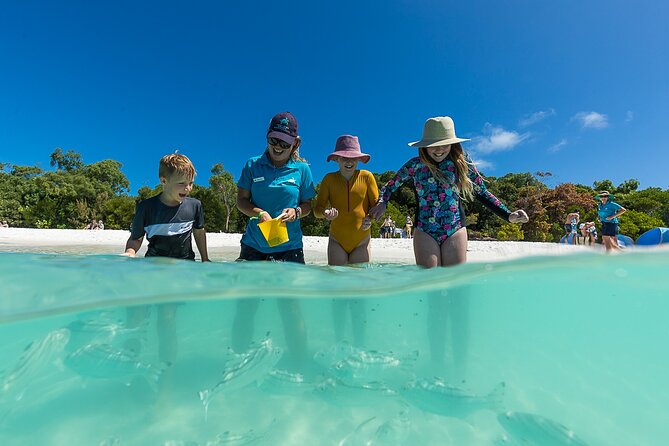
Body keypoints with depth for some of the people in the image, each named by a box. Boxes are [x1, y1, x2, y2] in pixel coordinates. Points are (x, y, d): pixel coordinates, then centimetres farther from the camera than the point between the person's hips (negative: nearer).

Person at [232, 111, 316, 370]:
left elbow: (309, 204, 8)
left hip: (289, 248, -1)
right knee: (245, 305, 7)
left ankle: (297, 363, 22)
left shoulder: (302, 169, 5)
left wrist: (296, 211, -13)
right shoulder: (253, 165, 6)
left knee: (289, 307, 3)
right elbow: (241, 200, 6)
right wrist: (258, 213, -14)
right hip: (253, 246, 2)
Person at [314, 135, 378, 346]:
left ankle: (359, 344, 17)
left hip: (361, 242, 0)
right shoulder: (329, 179, 2)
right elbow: (317, 208, 0)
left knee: (358, 294, 3)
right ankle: (338, 341, 18)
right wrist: (326, 213, -22)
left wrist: (371, 219, -18)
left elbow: (377, 205, 3)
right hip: (337, 242, 1)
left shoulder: (366, 177, -1)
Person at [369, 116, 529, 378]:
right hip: (425, 233, -1)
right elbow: (389, 187, 14)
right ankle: (437, 363, 9)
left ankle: (460, 366, 8)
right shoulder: (415, 166, 2)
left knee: (458, 297, -2)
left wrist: (508, 215, 4)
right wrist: (382, 203, -4)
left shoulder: (462, 164, 4)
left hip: (455, 231, 1)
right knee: (432, 299, -1)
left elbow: (483, 194, 13)